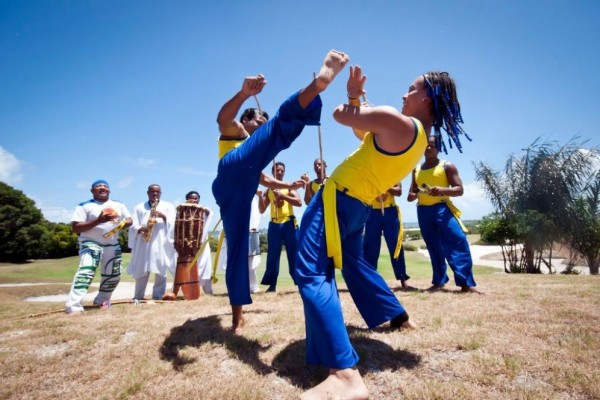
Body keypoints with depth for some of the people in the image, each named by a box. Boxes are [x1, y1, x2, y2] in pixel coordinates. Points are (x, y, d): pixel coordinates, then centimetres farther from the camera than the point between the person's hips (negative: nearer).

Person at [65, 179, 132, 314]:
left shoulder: (119, 205, 10)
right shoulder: (85, 206, -5)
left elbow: (129, 220, 11)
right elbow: (76, 228, -13)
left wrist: (122, 224, -14)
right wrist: (98, 221, -27)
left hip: (112, 245, 5)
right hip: (90, 244, -5)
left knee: (113, 275, 9)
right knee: (86, 272, -24)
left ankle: (102, 300, 29)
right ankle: (73, 305, -22)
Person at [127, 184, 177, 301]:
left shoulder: (168, 206, 15)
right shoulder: (139, 207, 17)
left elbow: (173, 223, 3)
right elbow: (133, 225, 7)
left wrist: (163, 216, -14)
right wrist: (140, 229, -13)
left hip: (161, 242, -1)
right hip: (143, 242, 1)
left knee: (161, 271, -3)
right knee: (141, 270, 3)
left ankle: (158, 296, 5)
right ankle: (138, 296, 15)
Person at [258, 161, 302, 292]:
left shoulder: (289, 187, 6)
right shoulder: (268, 190, 13)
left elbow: (299, 202, -9)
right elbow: (262, 210, 11)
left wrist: (282, 195, -16)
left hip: (289, 224, -2)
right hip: (274, 225, 3)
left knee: (294, 254, -2)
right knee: (272, 256, 3)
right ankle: (272, 285, 11)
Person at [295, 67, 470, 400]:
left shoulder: (394, 119, -15)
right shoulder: (420, 136, 13)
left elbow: (340, 114, -6)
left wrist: (352, 100, 15)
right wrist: (357, 98, 15)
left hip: (337, 199, -9)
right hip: (359, 207, 9)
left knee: (311, 273, -15)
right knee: (354, 263, 28)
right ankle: (399, 317, 42)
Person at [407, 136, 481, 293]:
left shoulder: (447, 166, 3)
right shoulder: (416, 170, 16)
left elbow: (459, 190, -4)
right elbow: (412, 192, 23)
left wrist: (443, 190, -23)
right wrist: (411, 195, -2)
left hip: (442, 208, -4)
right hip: (423, 211, 5)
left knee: (457, 242, -15)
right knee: (434, 247, 9)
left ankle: (466, 283, -11)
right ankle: (439, 281, 17)